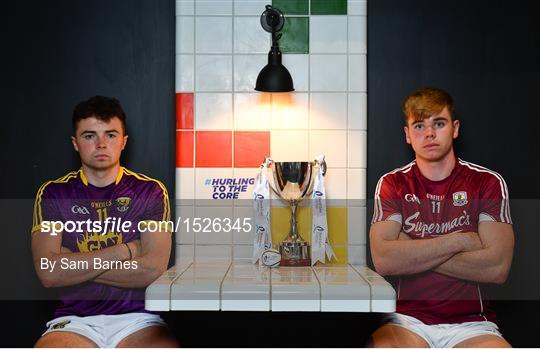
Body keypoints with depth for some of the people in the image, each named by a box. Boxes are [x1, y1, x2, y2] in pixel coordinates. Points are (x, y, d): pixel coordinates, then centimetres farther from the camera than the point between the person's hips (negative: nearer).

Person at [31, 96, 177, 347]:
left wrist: (74, 265, -7)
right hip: (74, 320, 0)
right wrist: (126, 251, -8)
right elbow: (49, 273, -8)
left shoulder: (150, 191, 4)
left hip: (137, 318, 0)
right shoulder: (53, 194, 6)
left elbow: (153, 269, -10)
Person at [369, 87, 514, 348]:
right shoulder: (392, 184, 6)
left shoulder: (487, 182, 4)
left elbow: (497, 268, -10)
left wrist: (412, 253, -8)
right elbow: (384, 261, -11)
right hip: (408, 320, 0)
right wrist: (460, 241, -8)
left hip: (470, 324, 1)